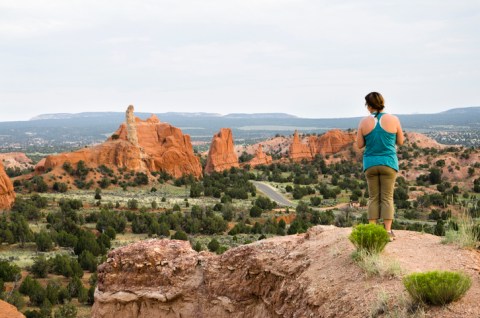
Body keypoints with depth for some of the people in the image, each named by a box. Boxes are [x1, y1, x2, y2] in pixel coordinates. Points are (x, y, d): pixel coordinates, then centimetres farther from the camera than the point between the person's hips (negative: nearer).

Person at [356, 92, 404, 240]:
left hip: (370, 164, 1)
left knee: (373, 198, 9)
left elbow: (360, 145, 2)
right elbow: (400, 141, 4)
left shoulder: (364, 122, -4)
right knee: (387, 198, 4)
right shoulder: (393, 120, -5)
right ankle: (388, 232, 1)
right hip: (388, 163, -1)